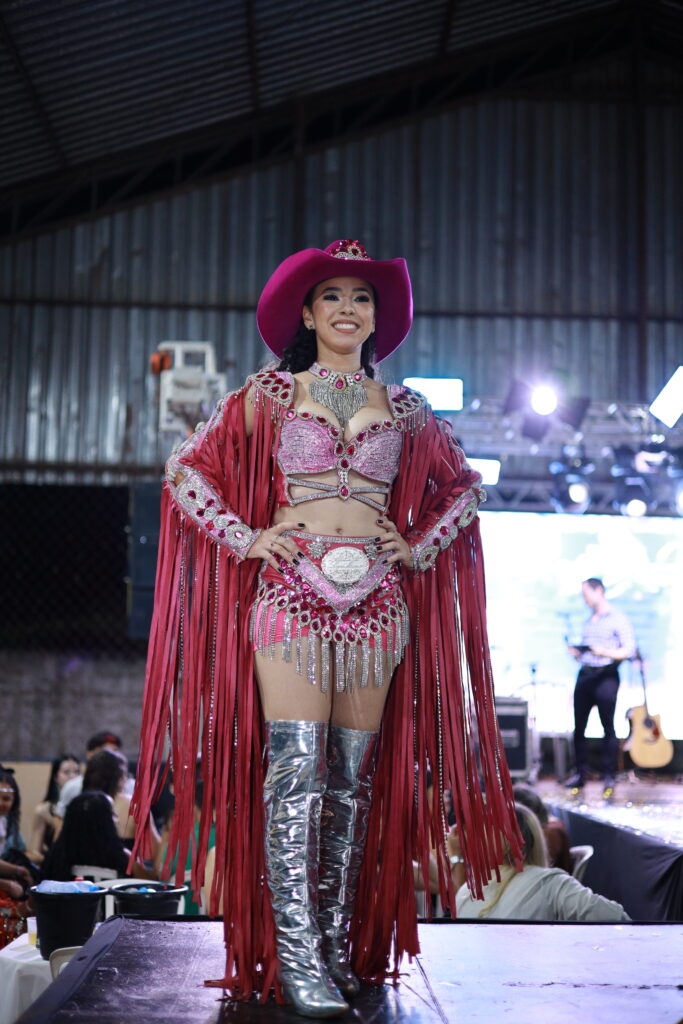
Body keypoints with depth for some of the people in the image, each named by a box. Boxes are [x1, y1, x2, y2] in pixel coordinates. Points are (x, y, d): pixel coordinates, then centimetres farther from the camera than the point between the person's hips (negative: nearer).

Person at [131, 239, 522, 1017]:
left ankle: (341, 940, 13)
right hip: (291, 592, -2)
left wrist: (420, 548, 11)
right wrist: (244, 538, -1)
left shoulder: (403, 408, 13)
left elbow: (462, 486, 25)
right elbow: (187, 467, 8)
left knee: (355, 772, 4)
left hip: (376, 599, 3)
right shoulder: (270, 395, 7)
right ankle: (295, 953, -10)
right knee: (296, 767, -11)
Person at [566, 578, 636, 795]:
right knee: (579, 727, 4)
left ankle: (609, 776, 1)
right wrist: (576, 653, 3)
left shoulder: (617, 619, -2)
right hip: (584, 675, 6)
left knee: (608, 727, -4)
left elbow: (629, 650, -10)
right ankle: (580, 773, 11)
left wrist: (604, 652, -21)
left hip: (606, 676, -6)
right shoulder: (588, 621, 19)